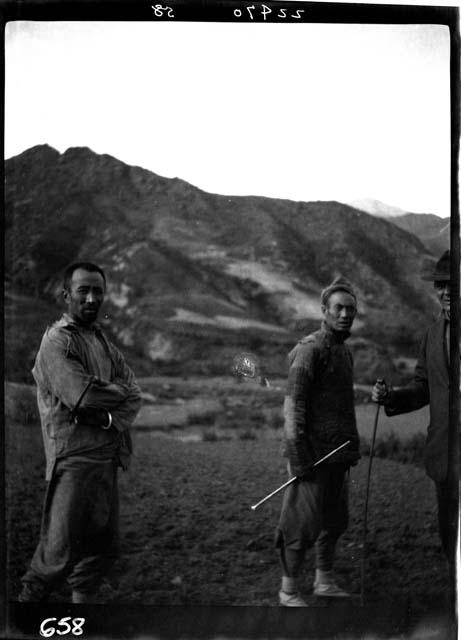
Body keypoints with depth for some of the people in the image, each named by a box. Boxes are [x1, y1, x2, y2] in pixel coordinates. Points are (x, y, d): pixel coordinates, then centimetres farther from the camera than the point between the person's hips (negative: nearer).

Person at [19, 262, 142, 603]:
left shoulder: (104, 341, 17)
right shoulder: (57, 340, -8)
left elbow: (134, 396, 9)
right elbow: (82, 395, -20)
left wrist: (111, 419, -10)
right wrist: (118, 390, -2)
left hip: (107, 457, 8)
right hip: (73, 459, -8)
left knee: (103, 548, 13)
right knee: (61, 551, -6)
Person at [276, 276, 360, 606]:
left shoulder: (345, 350, 14)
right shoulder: (311, 349, -13)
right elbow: (293, 404, -18)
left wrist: (351, 449, 18)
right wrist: (299, 458, -22)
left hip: (339, 454, 9)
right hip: (315, 452, -9)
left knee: (334, 520, 16)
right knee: (303, 523, -2)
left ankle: (325, 582, 29)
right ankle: (289, 592, 9)